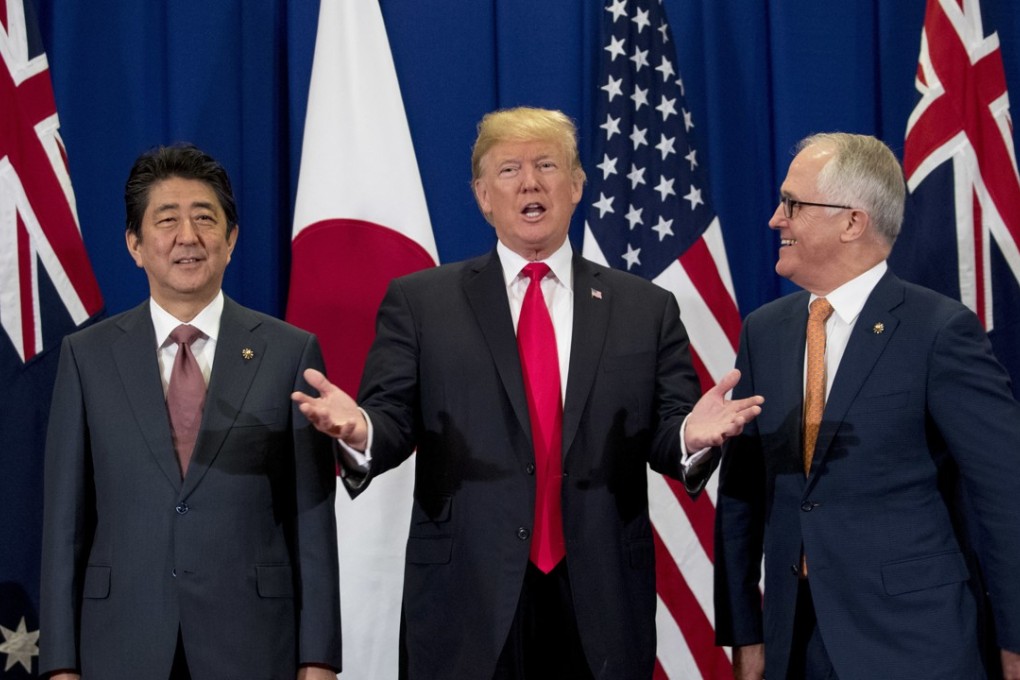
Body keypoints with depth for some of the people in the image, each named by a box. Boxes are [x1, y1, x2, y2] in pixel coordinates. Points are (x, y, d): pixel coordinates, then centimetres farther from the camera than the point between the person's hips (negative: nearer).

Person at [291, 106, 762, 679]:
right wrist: (360, 429, -23)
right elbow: (393, 417, 0)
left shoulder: (648, 309, 8)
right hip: (468, 600, -1)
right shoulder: (419, 302, 5)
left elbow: (665, 434, 5)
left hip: (603, 604, 1)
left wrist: (690, 435, -18)